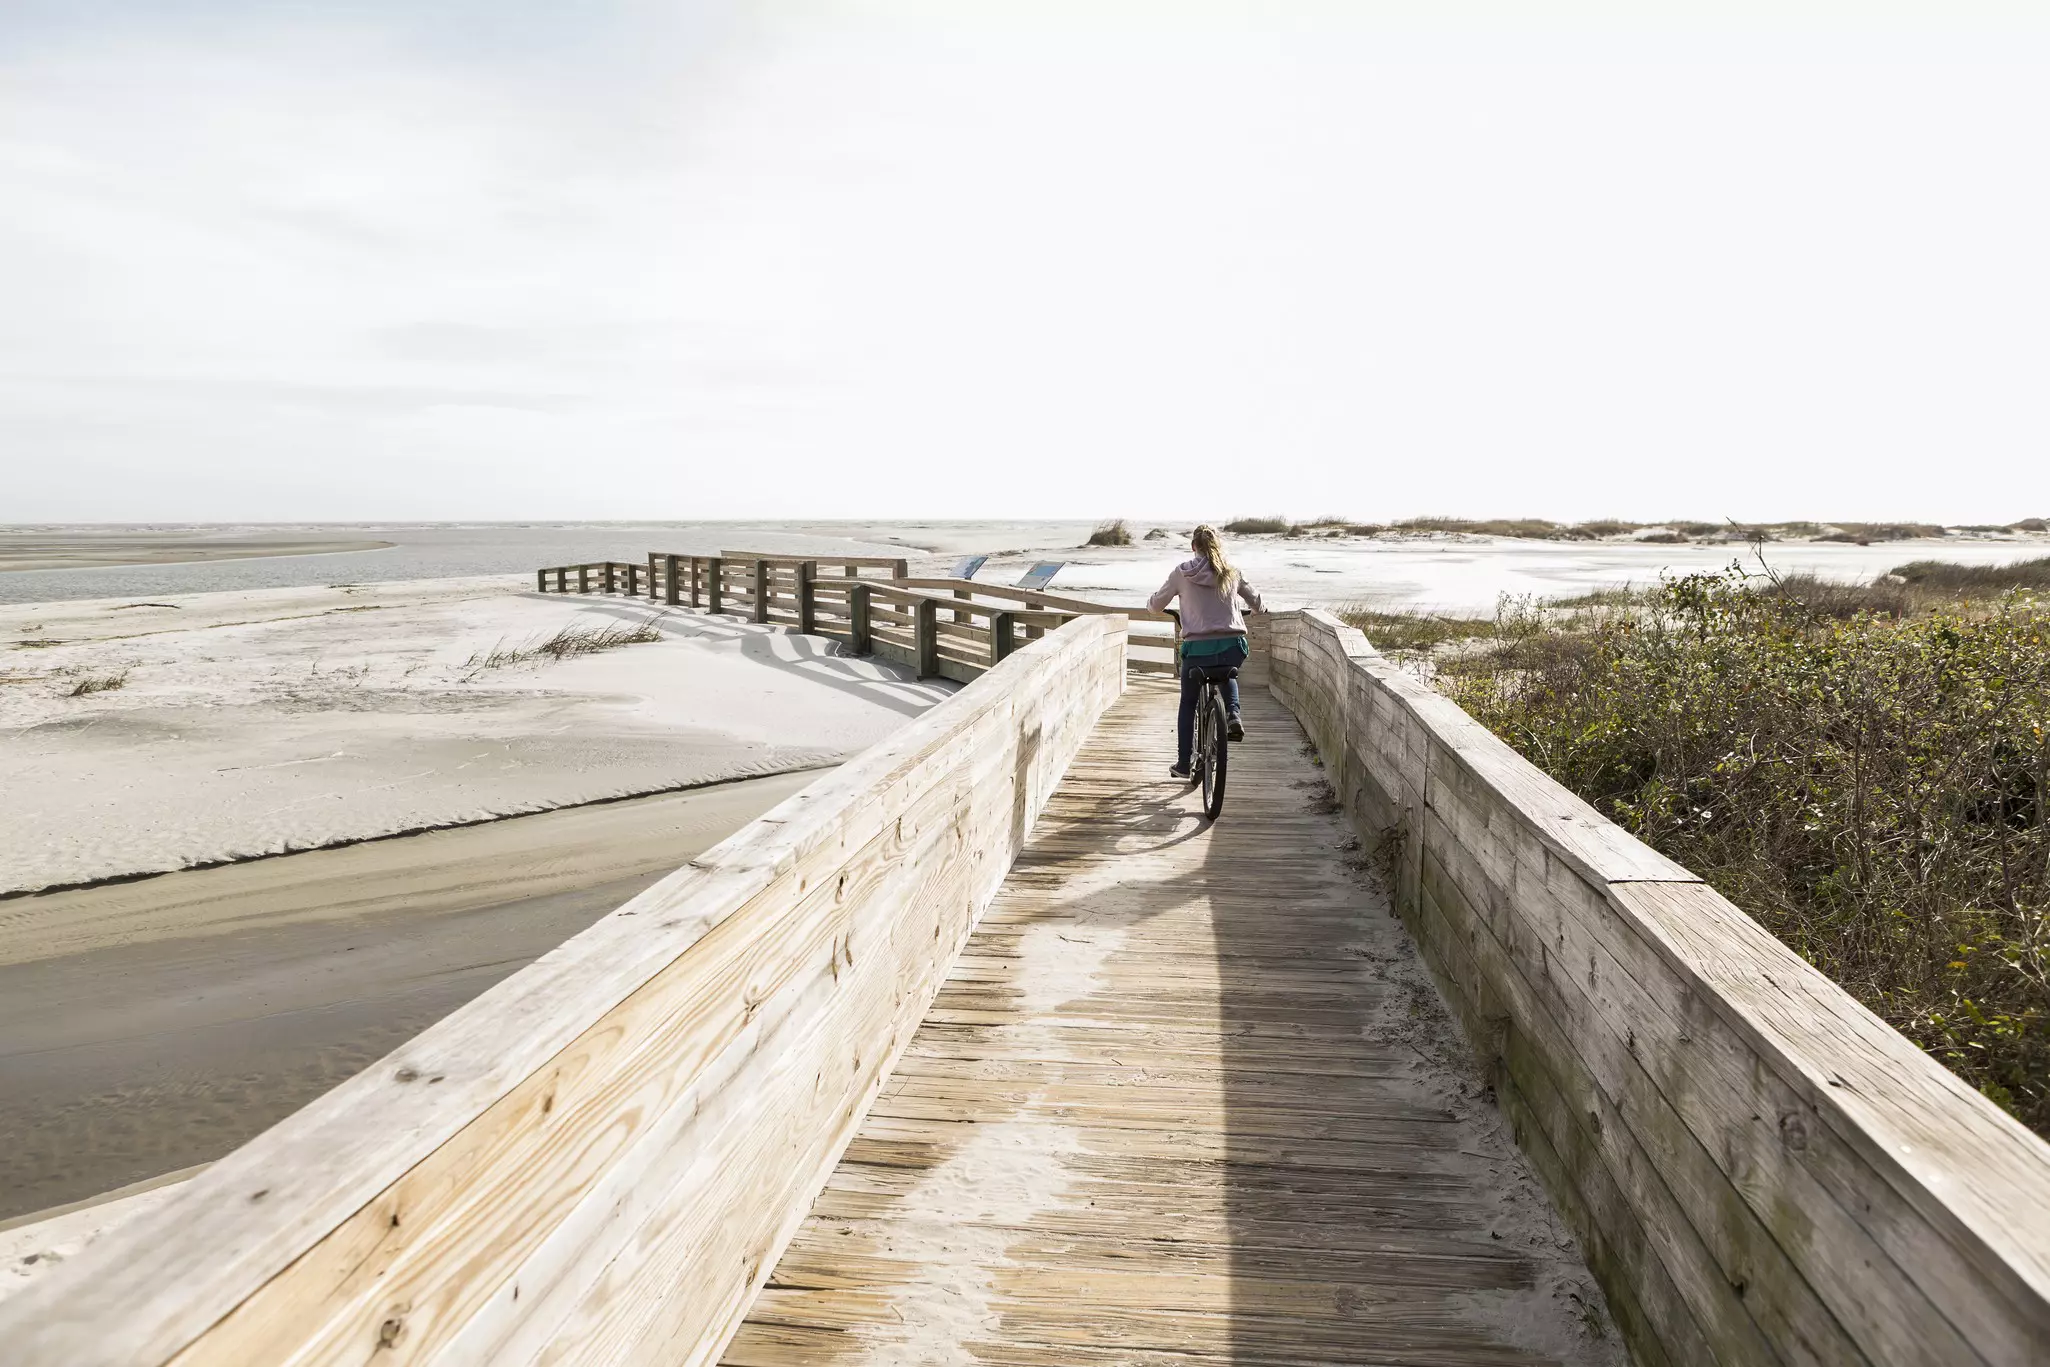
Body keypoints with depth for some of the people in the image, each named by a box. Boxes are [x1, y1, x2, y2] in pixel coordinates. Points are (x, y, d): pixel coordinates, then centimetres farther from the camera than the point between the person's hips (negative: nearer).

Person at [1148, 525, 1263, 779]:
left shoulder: (1182, 573, 2)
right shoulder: (1231, 573, 8)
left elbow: (1156, 605, 11)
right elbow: (1256, 602, 21)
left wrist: (1151, 601, 35)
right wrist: (1257, 606, 44)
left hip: (1197, 647, -2)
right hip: (1233, 646, 2)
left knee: (1188, 705, 18)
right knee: (1228, 675, 38)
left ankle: (1183, 765, 21)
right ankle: (1233, 714, 10)